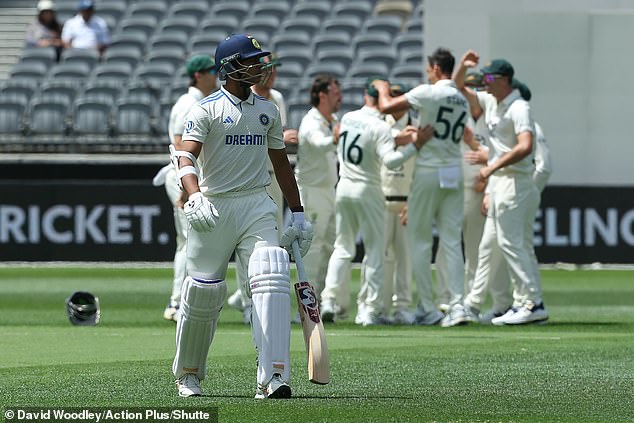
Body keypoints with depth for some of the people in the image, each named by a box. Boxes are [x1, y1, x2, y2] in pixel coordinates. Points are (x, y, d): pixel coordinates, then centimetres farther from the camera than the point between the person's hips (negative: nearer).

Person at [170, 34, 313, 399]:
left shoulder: (268, 110, 13)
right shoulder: (207, 109, -4)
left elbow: (281, 163, 21)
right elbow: (186, 156, -19)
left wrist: (298, 214, 18)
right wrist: (195, 197, -37)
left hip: (258, 205, 3)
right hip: (214, 208, -3)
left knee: (271, 279, -17)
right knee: (204, 291, 3)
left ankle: (273, 379, -24)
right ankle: (188, 374, 27)